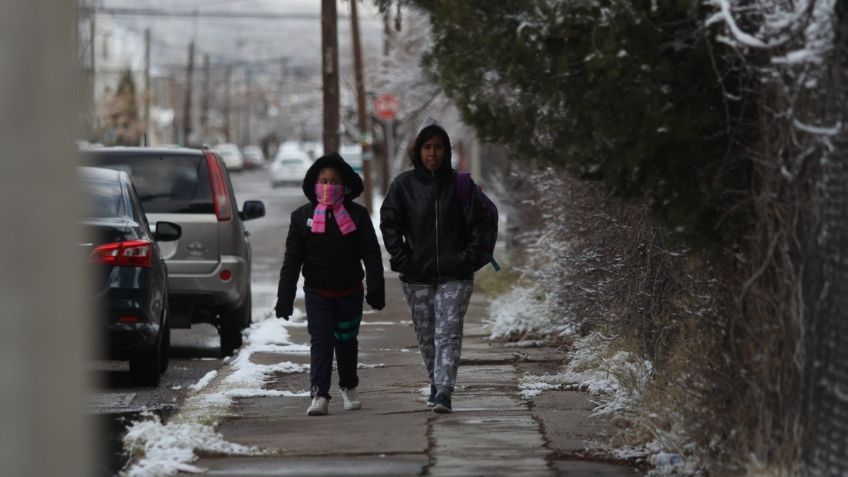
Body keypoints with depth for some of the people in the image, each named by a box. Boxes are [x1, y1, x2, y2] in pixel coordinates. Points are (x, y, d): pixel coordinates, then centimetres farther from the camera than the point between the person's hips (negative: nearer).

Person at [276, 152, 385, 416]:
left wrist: (376, 290, -9)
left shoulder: (357, 215, -1)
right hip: (317, 293, -1)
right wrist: (285, 298, -6)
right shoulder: (302, 216, -1)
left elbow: (372, 255, -1)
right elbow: (292, 260, -1)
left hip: (350, 293, 1)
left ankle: (349, 387, 33)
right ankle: (319, 395, -16)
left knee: (346, 341, 13)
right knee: (321, 342, -11)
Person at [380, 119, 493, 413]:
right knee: (426, 337, 10)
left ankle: (443, 393, -19)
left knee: (448, 335, -12)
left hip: (454, 276, -2)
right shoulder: (403, 185, 2)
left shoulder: (460, 185, 1)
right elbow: (389, 224, 3)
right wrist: (402, 258, -6)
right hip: (417, 277, 2)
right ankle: (436, 385, 26)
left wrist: (469, 257, -6)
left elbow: (480, 223, 4)